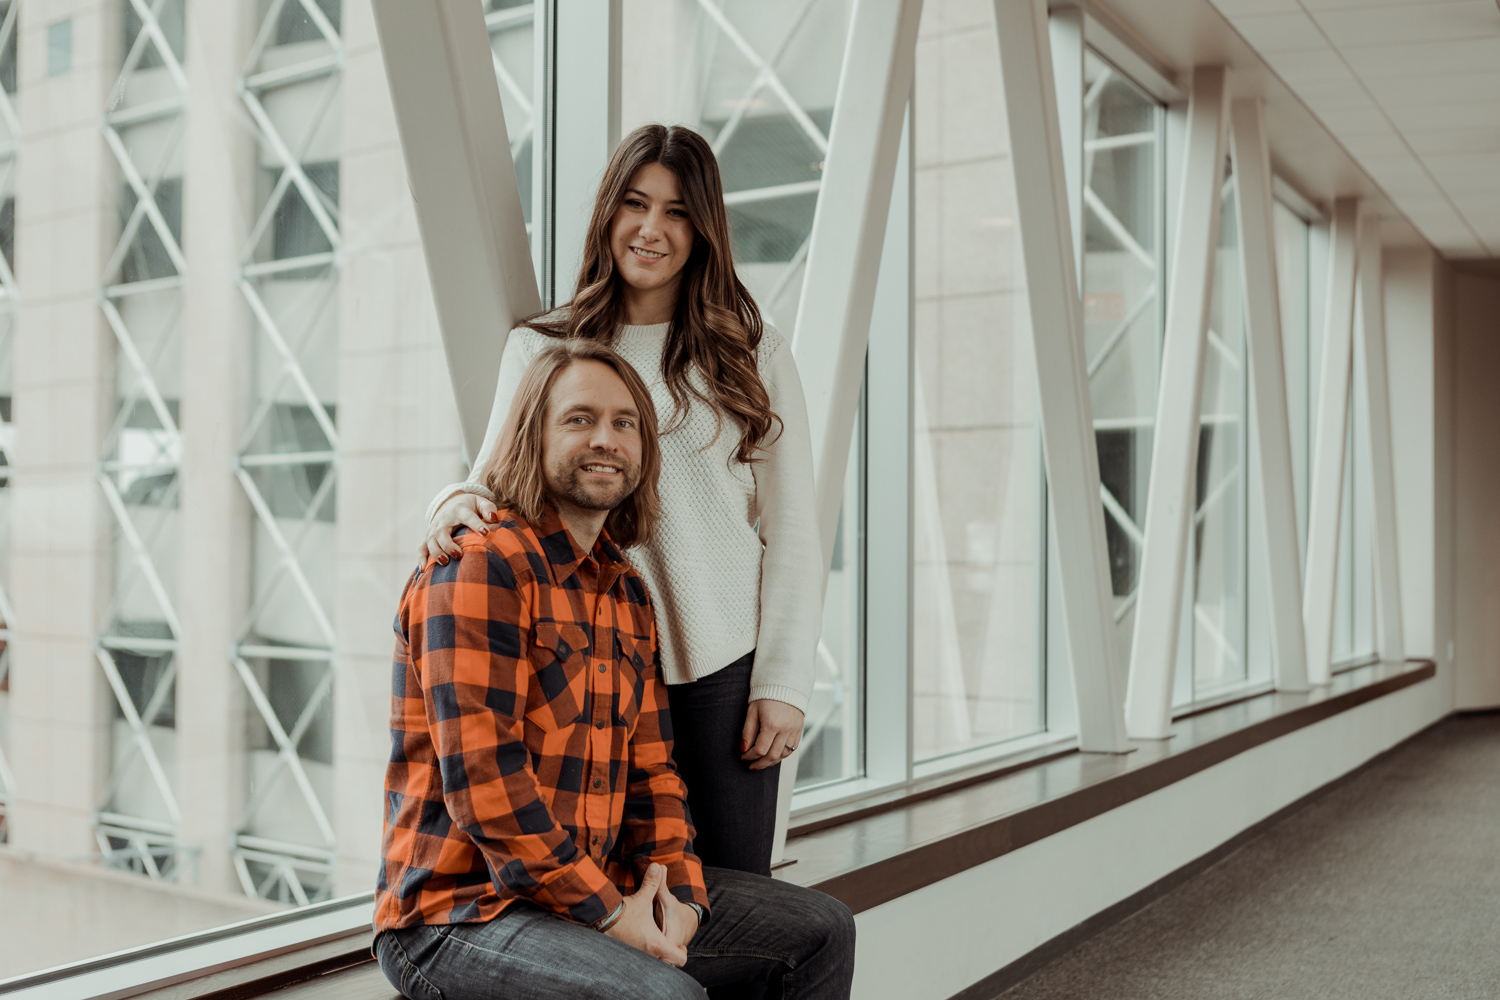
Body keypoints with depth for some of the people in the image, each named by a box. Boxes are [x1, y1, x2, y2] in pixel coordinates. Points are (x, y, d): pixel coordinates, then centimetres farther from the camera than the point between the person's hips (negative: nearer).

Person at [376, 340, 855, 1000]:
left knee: (822, 932, 10)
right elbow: (481, 780, -22)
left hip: (603, 890, 9)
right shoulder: (478, 569, -15)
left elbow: (649, 766, 13)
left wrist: (680, 893, -3)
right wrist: (607, 913, -18)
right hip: (457, 914, -8)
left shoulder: (628, 593, 13)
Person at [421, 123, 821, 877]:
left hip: (722, 671, -1)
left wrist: (783, 683, -2)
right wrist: (459, 502, -16)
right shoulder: (539, 349, 10)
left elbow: (792, 533, 5)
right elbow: (501, 483, 9)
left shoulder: (755, 357, 6)